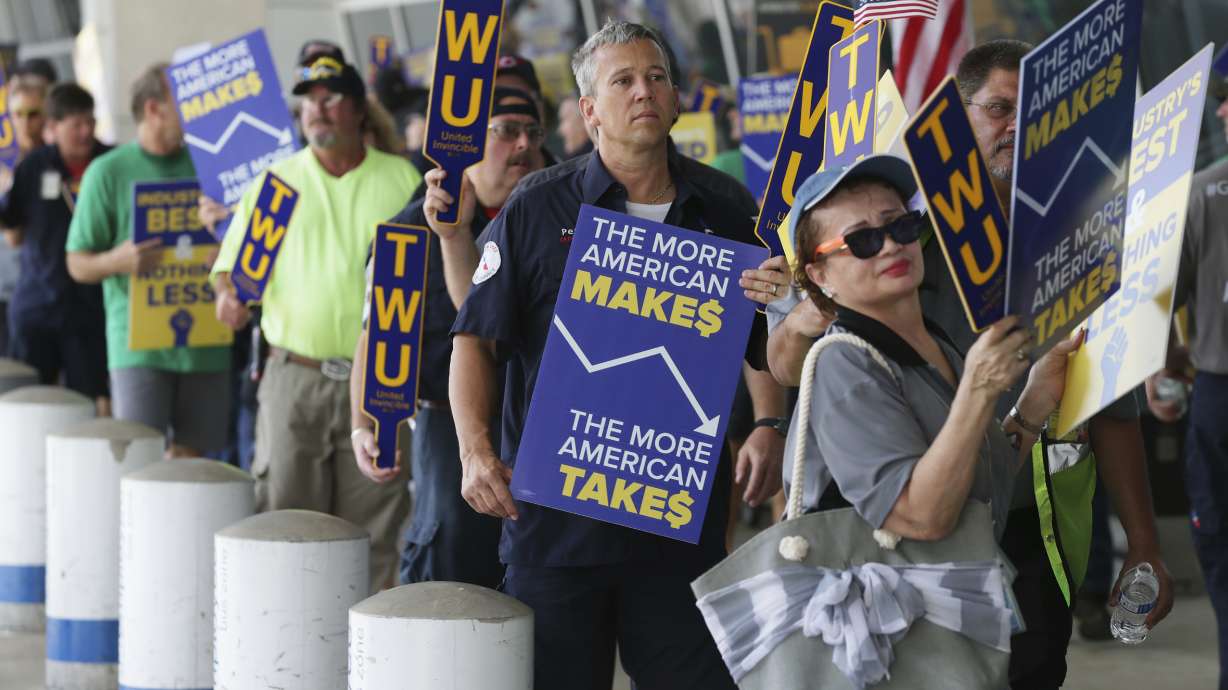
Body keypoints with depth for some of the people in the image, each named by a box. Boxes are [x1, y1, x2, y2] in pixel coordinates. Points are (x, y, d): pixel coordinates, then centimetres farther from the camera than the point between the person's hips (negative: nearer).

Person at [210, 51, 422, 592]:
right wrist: (229, 293, -12)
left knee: (373, 528, 2)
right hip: (294, 377, 1)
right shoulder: (276, 182, 9)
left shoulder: (403, 181, 7)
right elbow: (233, 261, 10)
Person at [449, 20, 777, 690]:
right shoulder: (536, 207, -1)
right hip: (555, 520, -2)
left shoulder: (726, 209, 7)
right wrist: (475, 448, -15)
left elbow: (765, 338, 17)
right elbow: (475, 337, -2)